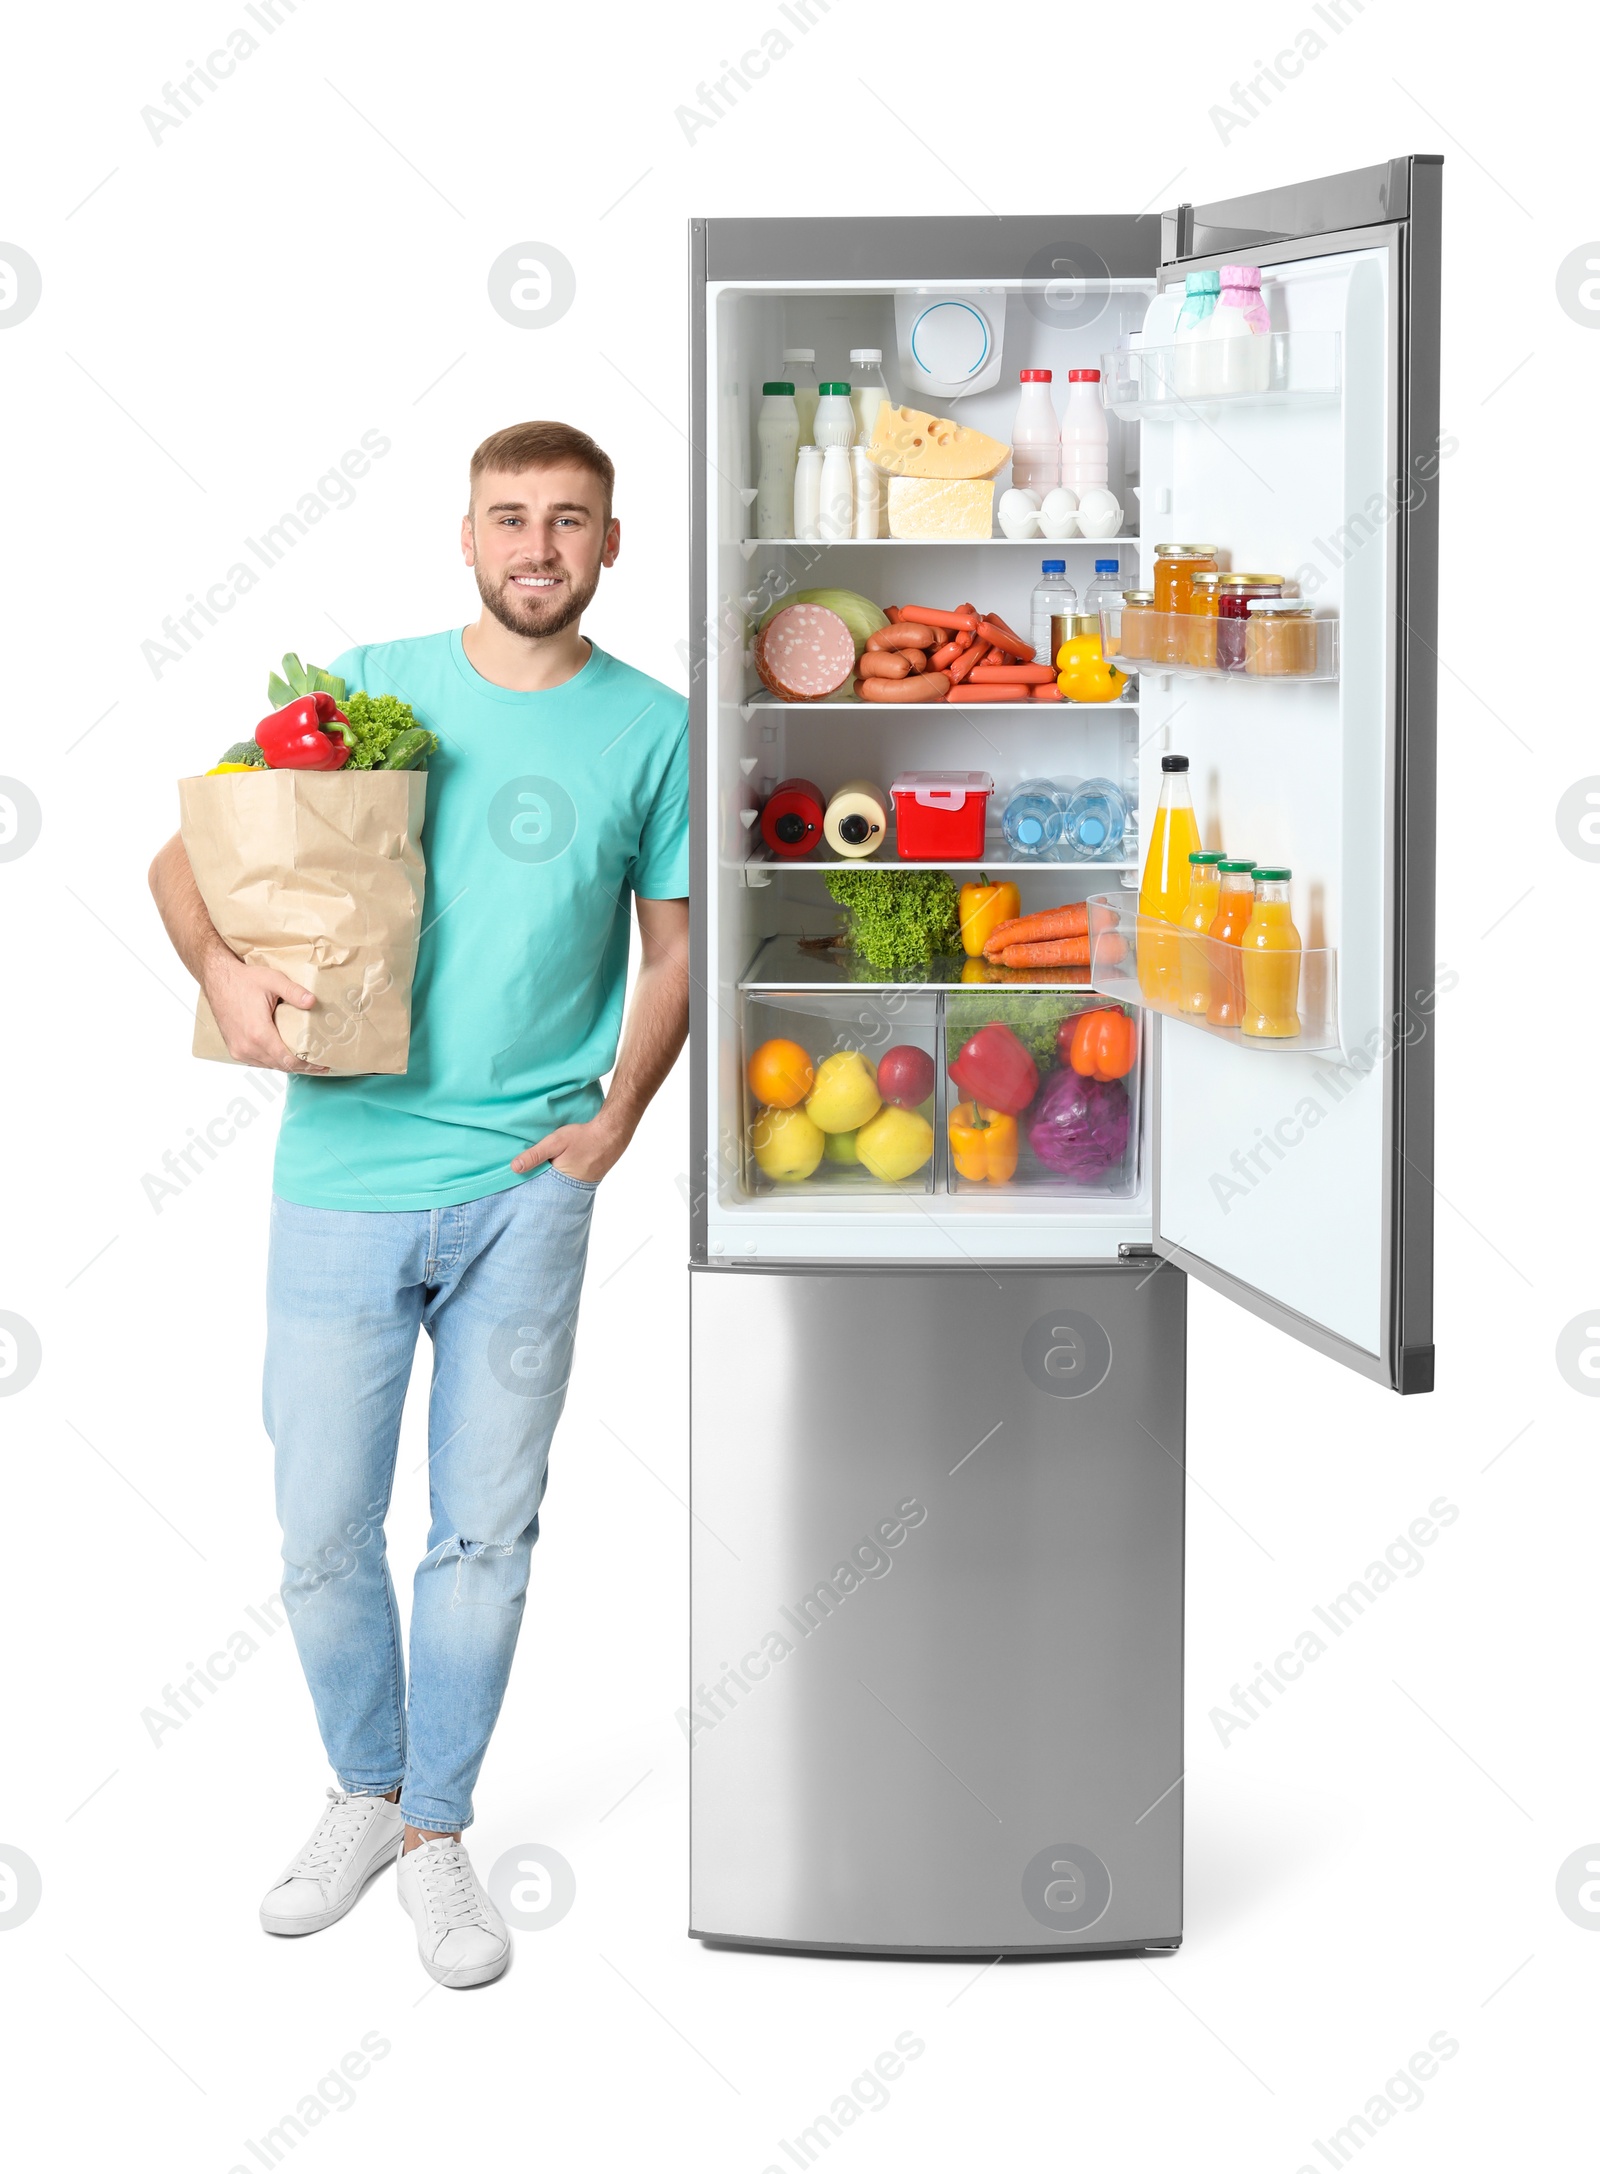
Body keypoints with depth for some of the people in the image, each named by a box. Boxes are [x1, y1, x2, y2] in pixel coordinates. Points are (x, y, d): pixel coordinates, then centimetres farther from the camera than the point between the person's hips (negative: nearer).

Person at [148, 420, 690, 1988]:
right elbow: (187, 854, 6)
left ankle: (437, 1831, 23)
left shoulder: (651, 728, 4)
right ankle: (365, 1793, 28)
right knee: (323, 1535, 5)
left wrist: (614, 1125, -2)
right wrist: (220, 965, -15)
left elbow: (673, 949, 11)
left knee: (486, 1534, 6)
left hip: (528, 1192, 0)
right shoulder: (369, 686, 3)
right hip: (346, 1173, 0)